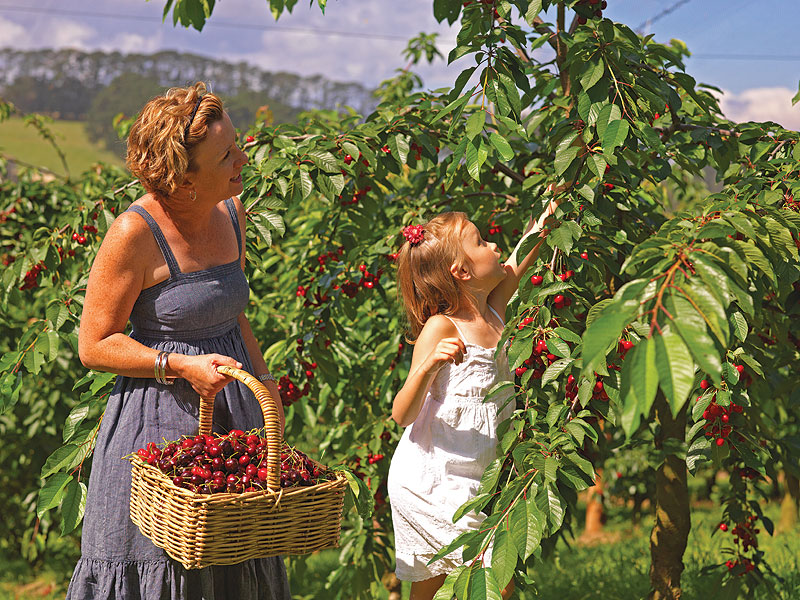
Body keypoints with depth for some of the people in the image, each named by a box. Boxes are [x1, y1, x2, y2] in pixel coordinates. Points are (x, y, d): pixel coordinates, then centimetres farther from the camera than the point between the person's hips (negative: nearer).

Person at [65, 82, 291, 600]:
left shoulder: (232, 214, 4)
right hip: (159, 420, -6)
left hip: (234, 415, 7)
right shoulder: (134, 234, -17)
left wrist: (264, 379, 8)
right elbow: (94, 346, -12)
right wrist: (182, 366, -21)